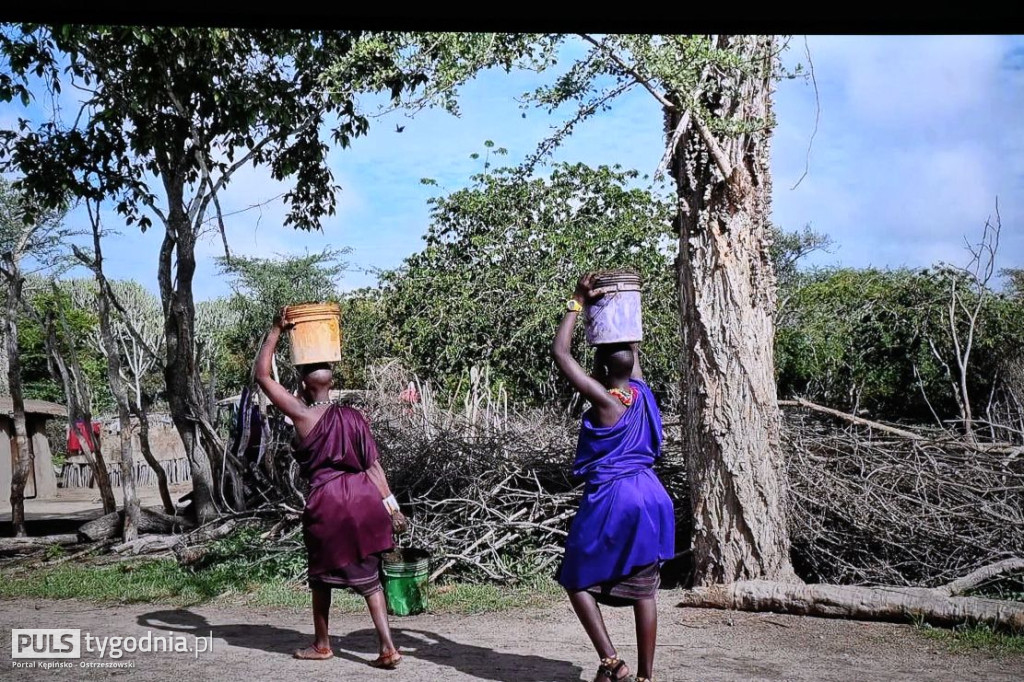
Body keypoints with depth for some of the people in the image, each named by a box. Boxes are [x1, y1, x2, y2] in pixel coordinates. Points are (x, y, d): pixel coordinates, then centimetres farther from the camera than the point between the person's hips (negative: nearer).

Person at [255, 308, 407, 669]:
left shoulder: (302, 415, -5)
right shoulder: (354, 416, 6)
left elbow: (262, 375, 0)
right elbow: (373, 465, 5)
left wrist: (275, 331, 3)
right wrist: (391, 505, 9)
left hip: (326, 501, -4)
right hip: (363, 497, 4)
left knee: (322, 575, 16)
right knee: (368, 575, 8)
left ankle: (322, 645, 29)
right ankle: (388, 648, 1)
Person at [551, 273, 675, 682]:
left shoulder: (603, 399, -13)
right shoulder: (641, 391, 4)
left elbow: (559, 352, -13)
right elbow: (630, 347, 23)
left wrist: (578, 303, -7)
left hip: (611, 500, -7)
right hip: (650, 498, 7)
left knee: (576, 579, 8)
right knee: (643, 590, 8)